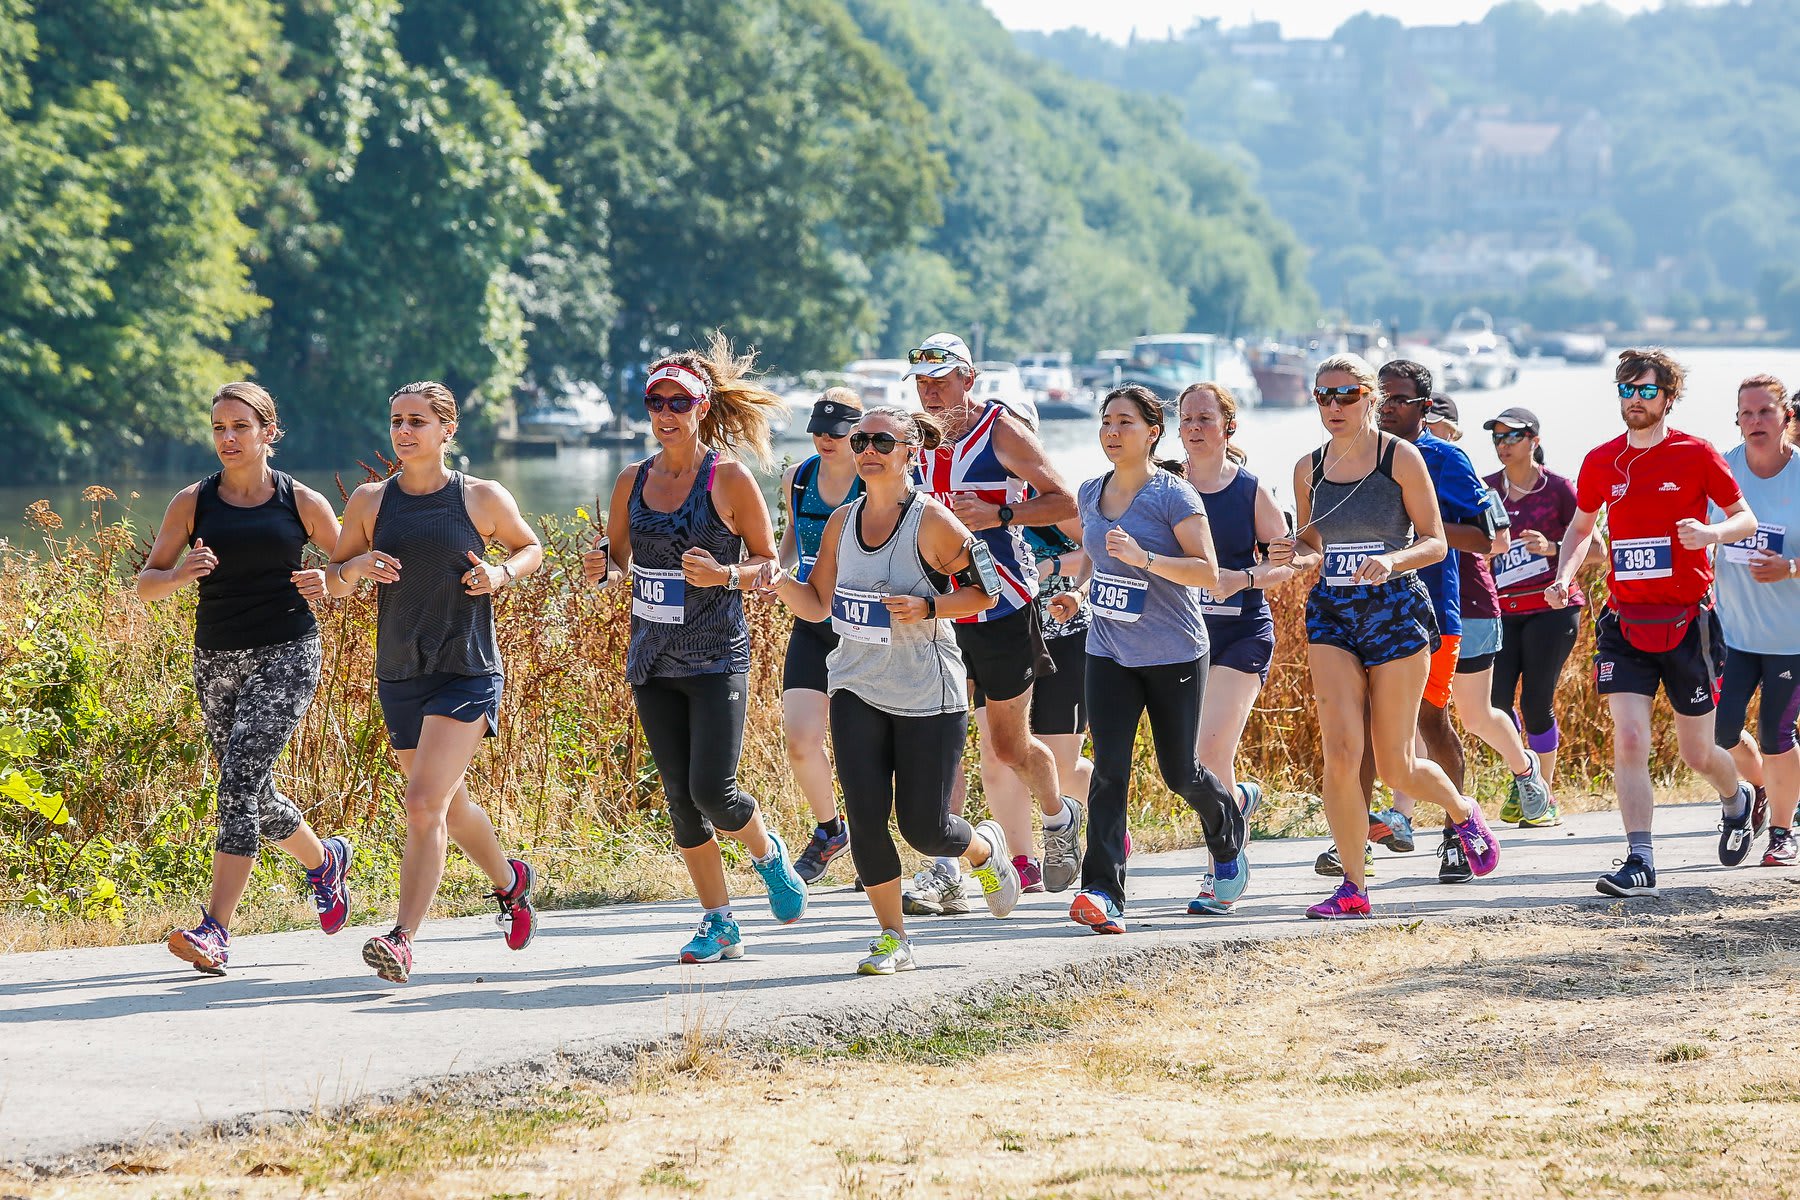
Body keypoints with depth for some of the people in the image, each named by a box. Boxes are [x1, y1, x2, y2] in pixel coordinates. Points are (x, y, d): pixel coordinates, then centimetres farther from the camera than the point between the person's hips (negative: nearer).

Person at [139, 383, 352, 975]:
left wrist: (325, 583, -14)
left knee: (239, 781, -19)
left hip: (285, 655, -4)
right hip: (216, 660, 4)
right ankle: (324, 860, 45)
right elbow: (146, 583, 4)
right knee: (253, 793, 13)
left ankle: (215, 931, -22)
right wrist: (180, 575, -19)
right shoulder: (193, 502, 4)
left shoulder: (302, 502, 0)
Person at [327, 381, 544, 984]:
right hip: (399, 676, 5)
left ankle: (402, 940, -21)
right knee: (449, 805, 19)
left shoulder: (483, 499, -3)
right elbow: (332, 579, 10)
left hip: (467, 672, -5)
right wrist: (355, 568, -13)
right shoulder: (370, 501, 3)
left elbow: (530, 547, 14)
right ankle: (510, 880, 48)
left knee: (425, 803, -18)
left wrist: (502, 573, -7)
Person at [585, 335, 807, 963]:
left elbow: (769, 563, -2)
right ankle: (718, 922, 15)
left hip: (717, 658, -5)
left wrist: (723, 574, -20)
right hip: (653, 662, 5)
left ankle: (768, 853, 19)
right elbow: (619, 561, 17)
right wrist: (604, 570, -6)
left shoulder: (729, 478, -7)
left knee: (712, 790, -13)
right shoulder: (633, 481, 7)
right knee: (680, 797, 4)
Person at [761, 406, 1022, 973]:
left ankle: (985, 847, 35)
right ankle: (893, 938, 6)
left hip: (929, 694, -4)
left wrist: (927, 608, -21)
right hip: (857, 690, 4)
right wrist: (783, 584, -10)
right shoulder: (843, 522, 5)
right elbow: (818, 605, 10)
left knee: (923, 828, 0)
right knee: (865, 817, -8)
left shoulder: (932, 520, -11)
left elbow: (985, 590, -6)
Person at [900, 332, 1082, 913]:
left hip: (1003, 609, -5)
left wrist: (998, 516, -22)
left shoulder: (1002, 432, -9)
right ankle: (945, 872, -6)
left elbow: (1064, 500, -11)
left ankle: (1060, 817, 36)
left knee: (1010, 745, 6)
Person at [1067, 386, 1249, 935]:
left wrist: (1144, 559, -30)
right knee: (1109, 767, -12)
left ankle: (1229, 833, 43)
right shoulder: (1091, 494, 7)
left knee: (1180, 772, 8)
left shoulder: (1175, 495, -12)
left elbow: (1209, 572, -18)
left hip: (1174, 655, -4)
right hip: (1109, 652, 4)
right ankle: (1103, 893, -20)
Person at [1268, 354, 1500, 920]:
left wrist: (1391, 560, -24)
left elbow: (1435, 543, -4)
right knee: (1340, 751, -13)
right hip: (1331, 614, 3)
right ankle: (1352, 888, -4)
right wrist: (1295, 556, -5)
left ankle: (1463, 812, 35)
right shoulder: (1308, 469, 8)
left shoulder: (1401, 457, -5)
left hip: (1396, 612, -3)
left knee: (1394, 767, 1)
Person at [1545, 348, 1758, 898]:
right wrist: (1563, 577, 3)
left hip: (1687, 622, -2)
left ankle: (1736, 800, 42)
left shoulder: (1696, 455, -3)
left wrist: (1711, 533, -21)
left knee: (1697, 754, 8)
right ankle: (1639, 863, -14)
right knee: (1628, 740, -14)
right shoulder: (1600, 462, 6)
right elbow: (1581, 526, 21)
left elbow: (1746, 519, 2)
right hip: (1625, 621, 2)